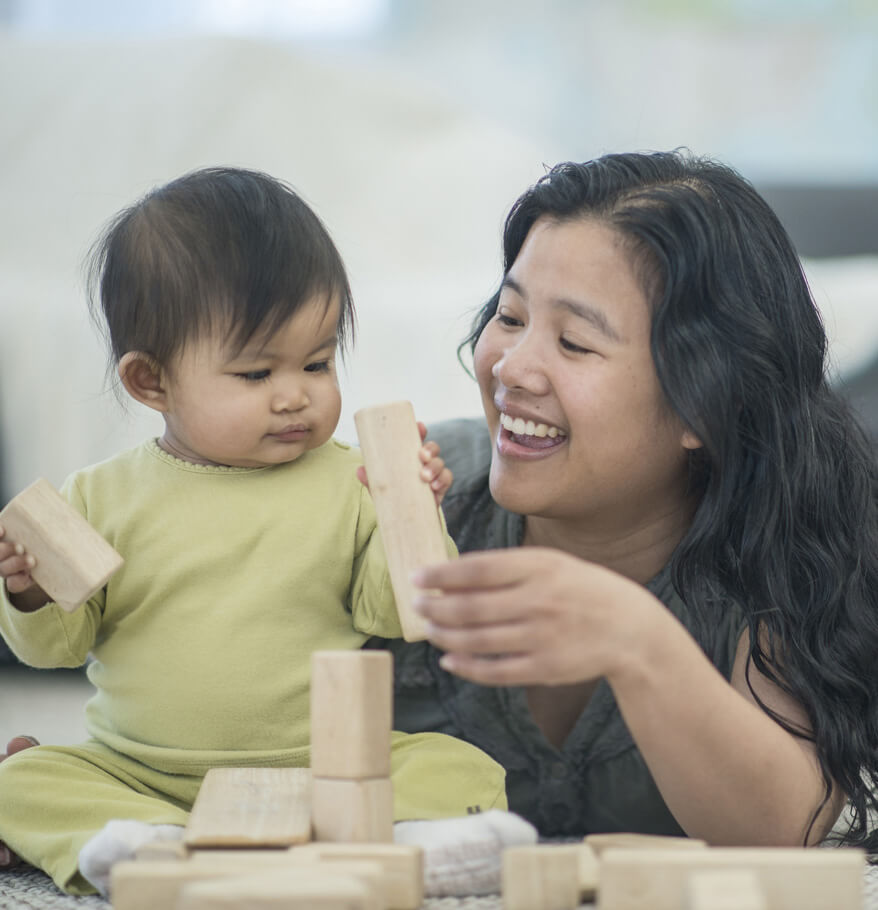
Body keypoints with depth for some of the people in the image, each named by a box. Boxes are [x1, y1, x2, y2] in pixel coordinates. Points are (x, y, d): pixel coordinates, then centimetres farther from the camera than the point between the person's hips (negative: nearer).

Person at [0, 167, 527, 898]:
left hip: (322, 765, -1)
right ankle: (148, 844, -39)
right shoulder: (104, 496, 2)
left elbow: (387, 613, 0)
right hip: (138, 776, 1)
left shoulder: (349, 482, 1)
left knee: (458, 768, -19)